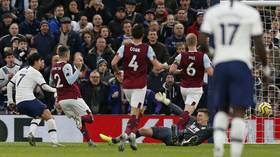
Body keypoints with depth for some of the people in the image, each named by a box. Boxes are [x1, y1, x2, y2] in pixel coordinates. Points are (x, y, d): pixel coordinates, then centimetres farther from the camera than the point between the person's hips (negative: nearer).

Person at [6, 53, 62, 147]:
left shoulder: (21, 71, 22)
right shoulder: (35, 72, 0)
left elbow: (9, 85, 22)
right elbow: (44, 86, -9)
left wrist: (10, 101, 25)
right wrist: (54, 90, 7)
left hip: (19, 103, 8)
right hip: (28, 99, -8)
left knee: (38, 117, 27)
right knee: (48, 116, -3)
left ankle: (31, 134, 2)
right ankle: (54, 141, -15)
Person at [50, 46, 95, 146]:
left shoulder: (54, 67, 11)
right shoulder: (66, 66, -10)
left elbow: (51, 83, 24)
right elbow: (70, 81, -22)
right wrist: (78, 69, -22)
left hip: (62, 100, 7)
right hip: (73, 97, -7)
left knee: (79, 121, 16)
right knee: (89, 118, 0)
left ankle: (88, 140, 3)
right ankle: (81, 119, -32)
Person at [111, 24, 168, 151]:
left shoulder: (125, 47, -2)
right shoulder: (147, 48, -6)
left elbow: (114, 63, -10)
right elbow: (157, 66, -6)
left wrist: (116, 71, 11)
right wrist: (166, 66, 16)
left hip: (127, 85, 3)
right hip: (140, 85, -3)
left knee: (136, 111, 24)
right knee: (135, 113, -6)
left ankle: (132, 133, 12)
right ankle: (126, 134, -27)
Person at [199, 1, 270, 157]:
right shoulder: (251, 13, -2)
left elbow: (202, 41, 0)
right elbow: (259, 45, -1)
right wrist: (266, 67, 13)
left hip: (220, 64, 3)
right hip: (241, 64, -3)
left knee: (222, 109, 17)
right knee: (239, 112, -3)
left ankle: (218, 144, -7)